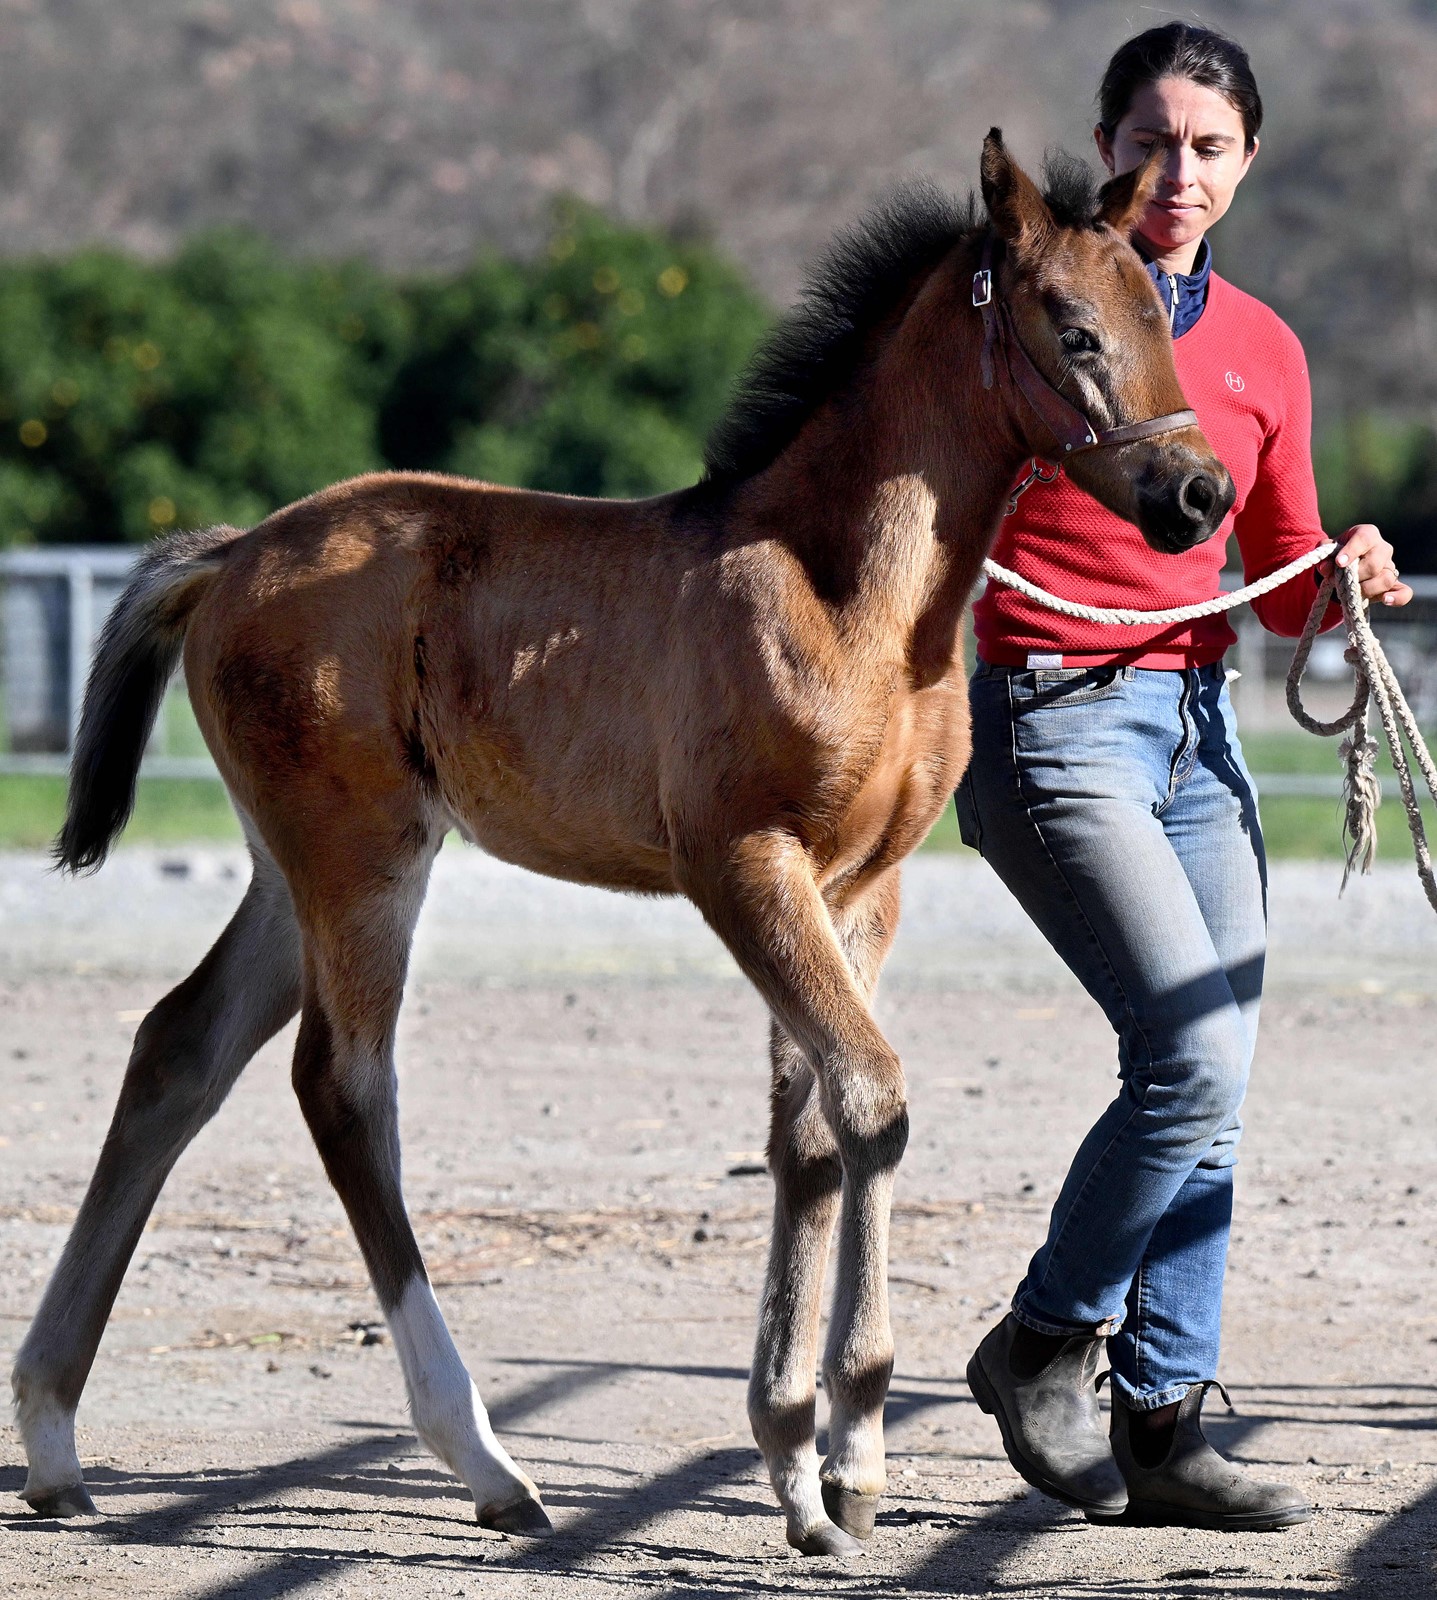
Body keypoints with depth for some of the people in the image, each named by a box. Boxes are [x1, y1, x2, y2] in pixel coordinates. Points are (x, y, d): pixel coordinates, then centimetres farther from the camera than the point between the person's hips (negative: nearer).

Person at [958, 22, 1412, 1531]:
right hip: (1052, 724, -6)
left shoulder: (1262, 350, 11)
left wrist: (1349, 576, -4)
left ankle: (1161, 1427, 9)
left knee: (1212, 1089, 3)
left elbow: (1282, 588, 17)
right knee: (1195, 1056, -17)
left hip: (1196, 726, 6)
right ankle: (1043, 1341, 1)